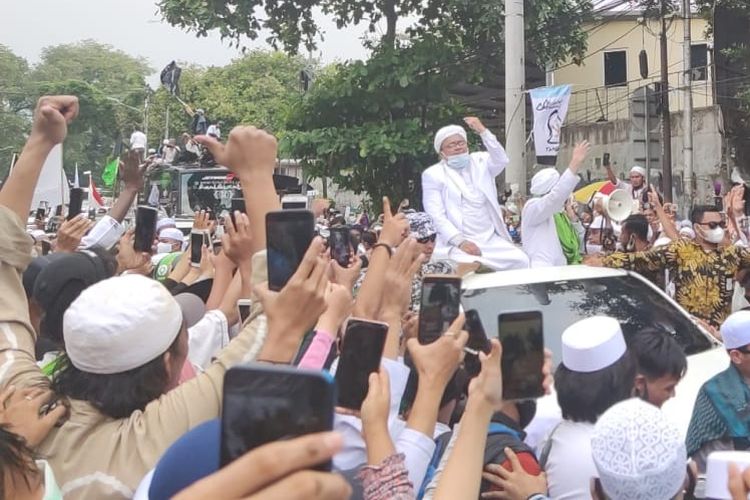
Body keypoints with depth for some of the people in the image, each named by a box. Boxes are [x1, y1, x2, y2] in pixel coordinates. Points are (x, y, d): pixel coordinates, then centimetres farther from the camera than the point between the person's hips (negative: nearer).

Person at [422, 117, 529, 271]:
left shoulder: (480, 161, 15)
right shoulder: (433, 174, 3)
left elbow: (501, 160, -7)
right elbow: (436, 216, -7)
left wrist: (483, 131, -15)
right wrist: (460, 241, -20)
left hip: (491, 240, 4)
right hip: (457, 243, -4)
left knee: (520, 261, -17)